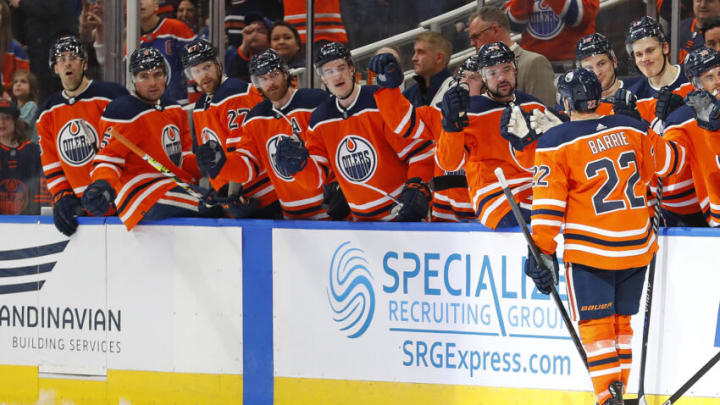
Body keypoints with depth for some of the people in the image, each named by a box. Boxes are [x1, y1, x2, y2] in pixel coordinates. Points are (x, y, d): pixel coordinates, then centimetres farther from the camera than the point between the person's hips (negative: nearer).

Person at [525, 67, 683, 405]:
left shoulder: (556, 142, -10)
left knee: (596, 324, 0)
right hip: (637, 247, 4)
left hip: (589, 250, -4)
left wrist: (543, 251, -3)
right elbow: (665, 163, 18)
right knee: (620, 320, 17)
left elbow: (548, 204, -10)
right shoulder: (632, 130, 1)